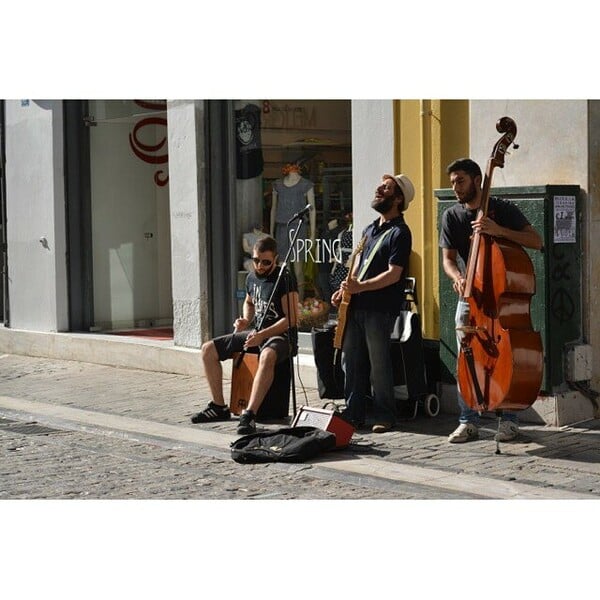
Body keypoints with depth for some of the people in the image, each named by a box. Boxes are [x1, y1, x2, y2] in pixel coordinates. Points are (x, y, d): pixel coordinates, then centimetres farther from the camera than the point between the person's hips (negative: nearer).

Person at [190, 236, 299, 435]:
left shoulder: (285, 280, -13)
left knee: (267, 357, -43)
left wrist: (262, 335, -26)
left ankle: (249, 415, -44)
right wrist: (245, 321, 8)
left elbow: (291, 319, -18)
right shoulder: (251, 278, 10)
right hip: (255, 333, 8)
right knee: (208, 350, -3)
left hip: (280, 335, -8)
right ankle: (219, 407, 4)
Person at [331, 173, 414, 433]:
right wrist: (345, 290, 10)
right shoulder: (370, 229, 20)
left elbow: (394, 275, -16)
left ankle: (384, 417, 5)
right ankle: (353, 414, 16)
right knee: (350, 360, 9)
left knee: (379, 363, -4)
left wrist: (361, 287, -23)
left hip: (379, 309, -8)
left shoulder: (400, 233, -7)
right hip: (356, 305, 8)